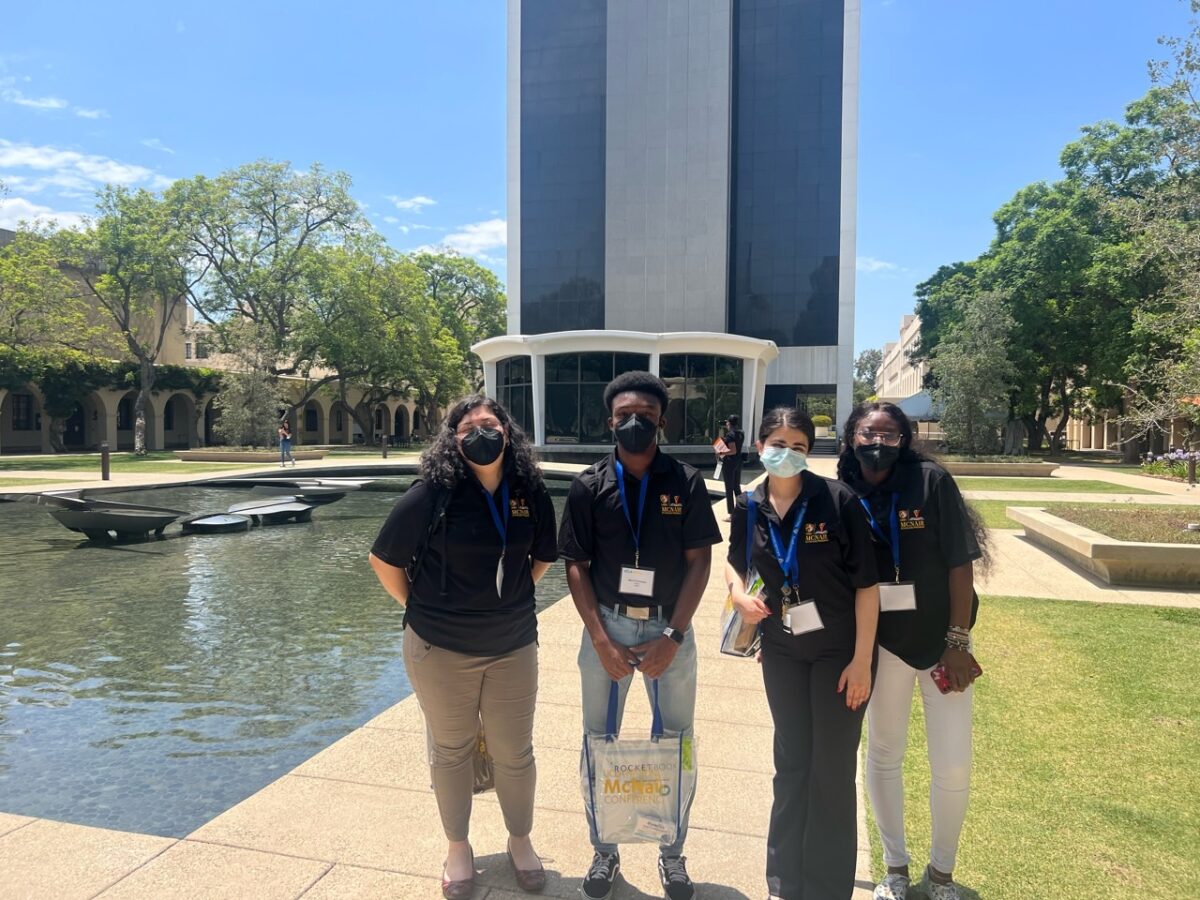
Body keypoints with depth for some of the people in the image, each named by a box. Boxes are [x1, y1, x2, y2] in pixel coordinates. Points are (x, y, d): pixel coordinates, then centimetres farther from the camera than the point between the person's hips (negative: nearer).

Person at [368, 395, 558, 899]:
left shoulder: (530, 493, -6)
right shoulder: (433, 493, -16)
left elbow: (543, 556, 12)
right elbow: (384, 560, -5)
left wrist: (510, 600, 9)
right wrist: (420, 610, 0)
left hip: (513, 646, 2)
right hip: (440, 649, -2)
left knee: (514, 753, 13)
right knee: (451, 750, 16)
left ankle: (521, 841, 39)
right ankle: (457, 848, 39)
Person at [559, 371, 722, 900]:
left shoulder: (686, 483, -4)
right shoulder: (590, 486, -2)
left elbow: (699, 561, -4)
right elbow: (575, 565, -1)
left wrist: (671, 637, -11)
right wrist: (601, 639, -9)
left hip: (669, 627, 0)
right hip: (606, 625, 1)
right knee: (599, 742, 11)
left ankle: (673, 854, 31)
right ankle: (604, 852, 32)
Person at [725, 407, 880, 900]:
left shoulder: (837, 500, -16)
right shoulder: (749, 508, -4)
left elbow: (866, 584, -14)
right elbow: (734, 561, 15)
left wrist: (862, 660, -15)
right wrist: (738, 593, -6)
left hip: (839, 650, -3)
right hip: (781, 651, 4)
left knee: (832, 769, 6)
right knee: (791, 763, 15)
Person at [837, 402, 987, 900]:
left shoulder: (932, 481, -13)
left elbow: (961, 563, -11)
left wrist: (958, 641, -12)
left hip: (941, 640, -1)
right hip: (882, 643, 2)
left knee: (953, 765, 4)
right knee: (883, 755, 13)